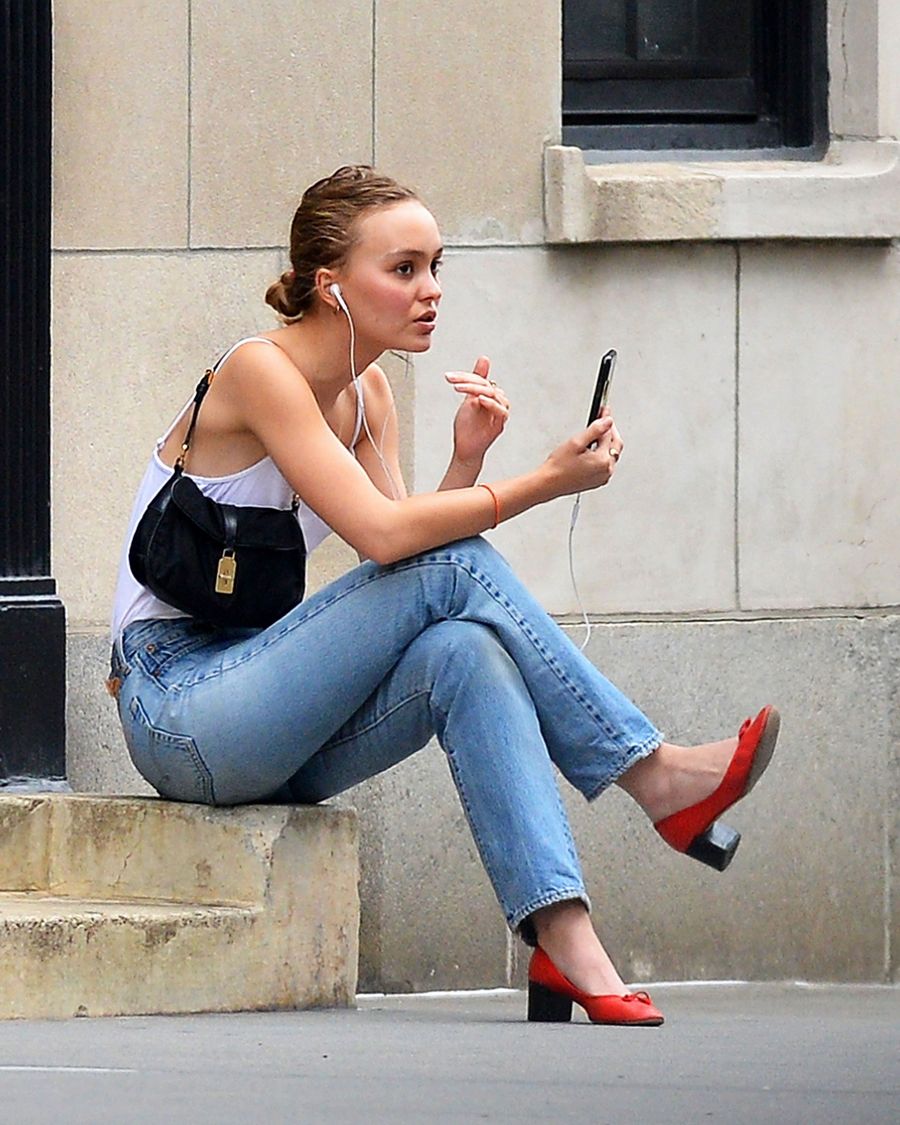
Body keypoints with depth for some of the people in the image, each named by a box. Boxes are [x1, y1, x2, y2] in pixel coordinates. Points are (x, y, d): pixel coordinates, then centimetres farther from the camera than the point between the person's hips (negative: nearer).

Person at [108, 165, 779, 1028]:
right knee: (452, 568, -22)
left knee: (461, 652, -23)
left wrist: (466, 463, -14)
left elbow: (416, 545, 1)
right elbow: (380, 534, -24)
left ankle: (564, 940, -36)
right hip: (179, 711, -7)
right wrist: (545, 483, -22)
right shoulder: (261, 371, -14)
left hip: (261, 724, 7)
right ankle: (655, 778, -19)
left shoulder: (365, 394, 12)